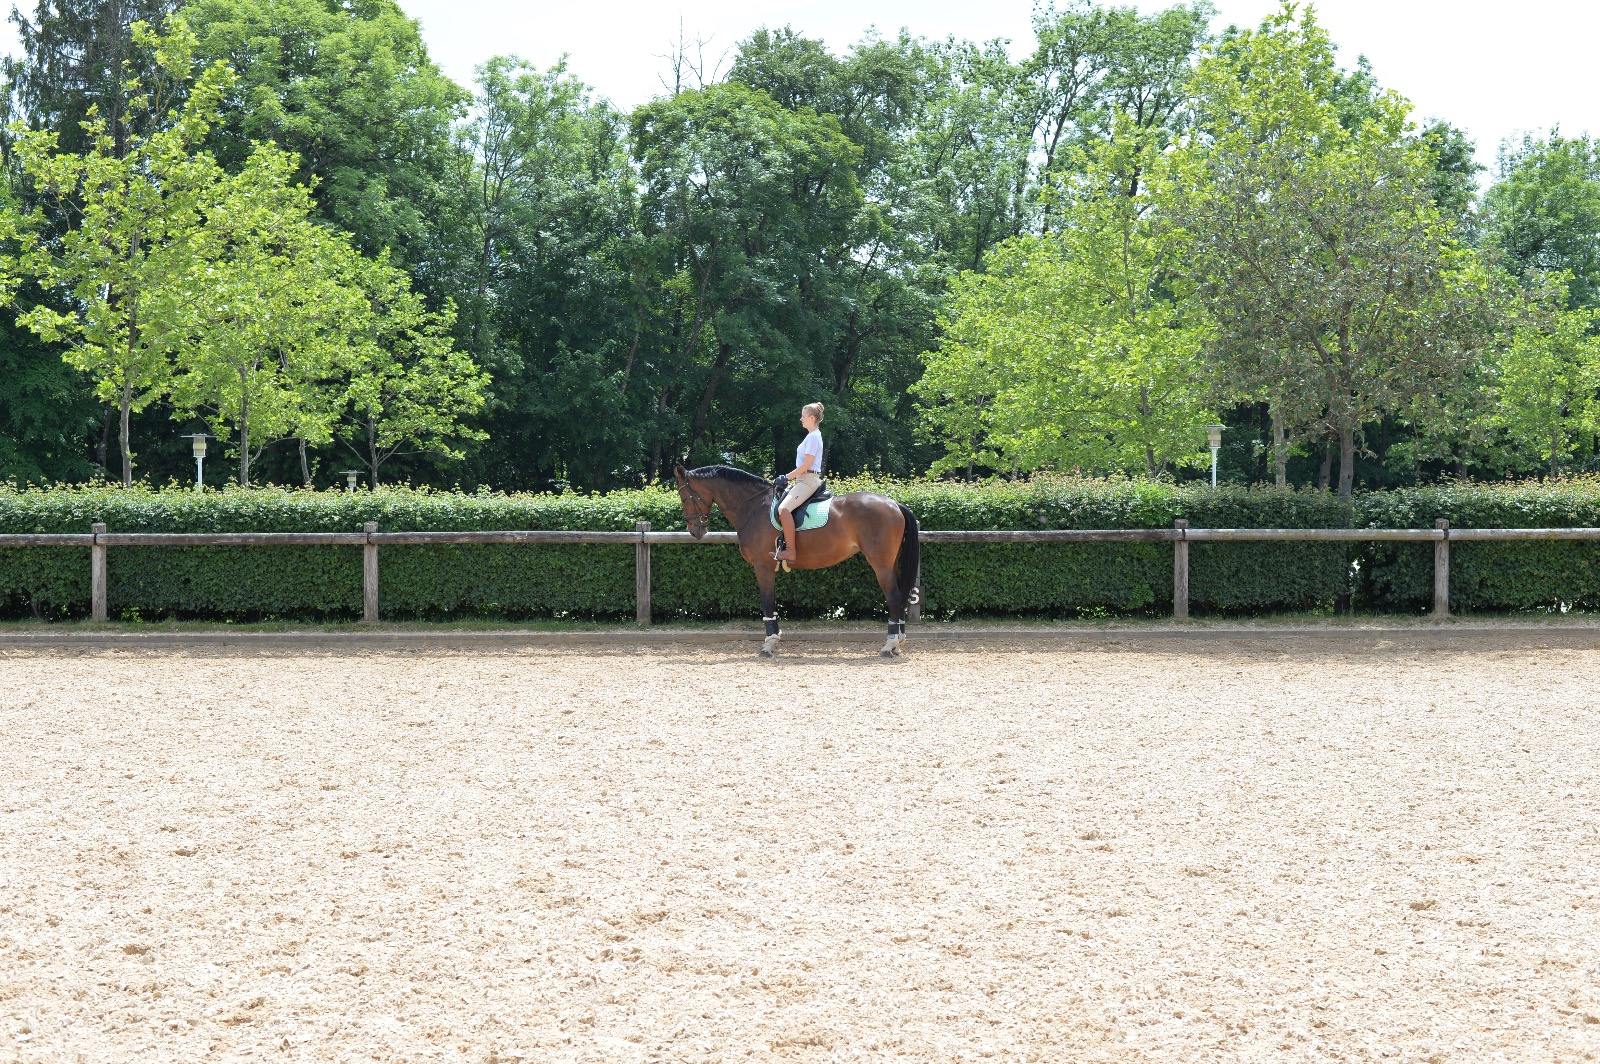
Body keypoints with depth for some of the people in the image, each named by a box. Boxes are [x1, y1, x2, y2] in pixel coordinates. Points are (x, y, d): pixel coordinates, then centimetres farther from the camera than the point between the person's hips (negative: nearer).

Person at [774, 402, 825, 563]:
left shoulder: (813, 437, -12)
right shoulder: (812, 436, 18)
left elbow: (806, 464, -18)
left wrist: (788, 477, -14)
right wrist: (792, 478, 19)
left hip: (808, 481, -11)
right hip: (805, 480, 11)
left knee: (784, 508, -29)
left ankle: (790, 551, -31)